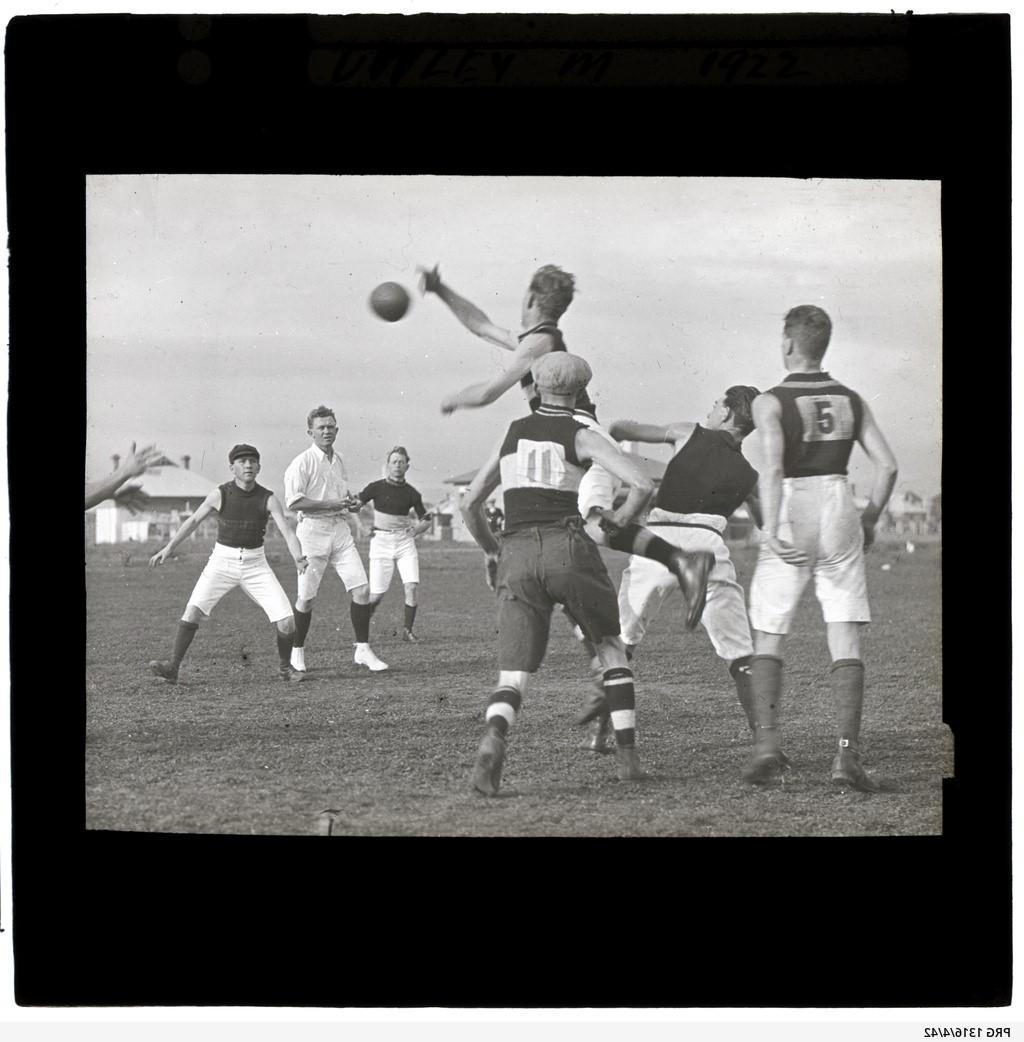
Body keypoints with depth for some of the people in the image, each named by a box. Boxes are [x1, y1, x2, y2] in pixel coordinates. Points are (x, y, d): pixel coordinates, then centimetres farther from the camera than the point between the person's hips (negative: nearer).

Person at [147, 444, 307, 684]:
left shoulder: (268, 499, -7)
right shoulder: (219, 495, -7)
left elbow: (287, 532, -16)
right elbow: (194, 520, 6)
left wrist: (298, 559, -35)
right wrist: (169, 548, 4)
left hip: (255, 564, 1)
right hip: (222, 561, -1)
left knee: (286, 621, -9)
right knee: (194, 609, -22)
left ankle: (285, 666, 18)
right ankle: (172, 667, -15)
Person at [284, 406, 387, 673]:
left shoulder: (338, 460, 14)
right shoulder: (302, 462, -8)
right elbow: (293, 501, -18)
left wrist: (352, 501, 5)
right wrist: (334, 504, -20)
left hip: (340, 529, 6)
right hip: (313, 531, -6)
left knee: (361, 589, -4)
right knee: (306, 597, 0)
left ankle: (363, 650, 5)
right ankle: (297, 652, 18)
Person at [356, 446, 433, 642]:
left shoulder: (411, 493, 4)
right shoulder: (376, 487, -3)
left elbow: (426, 520, 13)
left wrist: (414, 531, -3)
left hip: (405, 542, 2)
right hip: (381, 542, -2)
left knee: (412, 586, -12)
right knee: (376, 595, -5)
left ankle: (408, 630, 2)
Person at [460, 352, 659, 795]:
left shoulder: (512, 433, 18)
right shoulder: (581, 437, 7)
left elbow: (469, 504, 20)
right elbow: (642, 484, -6)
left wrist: (490, 551, 34)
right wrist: (617, 521, 12)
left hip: (516, 556, 2)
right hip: (568, 549, -2)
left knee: (513, 675, 1)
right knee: (611, 646, 20)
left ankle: (492, 740, -31)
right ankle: (627, 755, 13)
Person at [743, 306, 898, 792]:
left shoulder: (771, 402, -5)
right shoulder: (850, 400, 8)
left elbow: (772, 467, -19)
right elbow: (887, 465, 4)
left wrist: (772, 530, -24)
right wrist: (869, 520, 15)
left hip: (791, 518, -3)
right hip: (839, 508, 3)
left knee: (767, 640, 8)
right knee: (846, 643, 3)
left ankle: (766, 744, -2)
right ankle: (847, 752, -6)